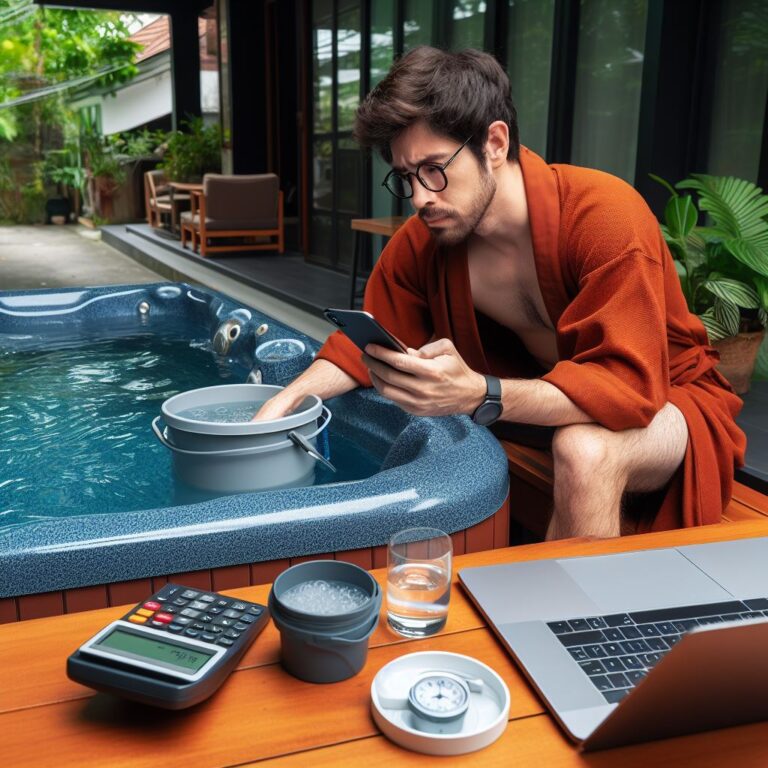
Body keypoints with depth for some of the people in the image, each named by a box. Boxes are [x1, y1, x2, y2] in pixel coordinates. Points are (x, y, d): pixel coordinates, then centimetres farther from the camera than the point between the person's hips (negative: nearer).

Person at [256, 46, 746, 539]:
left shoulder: (606, 216, -27)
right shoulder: (421, 241, -11)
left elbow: (629, 385, -33)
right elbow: (368, 344, 1)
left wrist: (479, 395, -47)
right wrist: (286, 401, -16)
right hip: (544, 397, 5)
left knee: (583, 449, -37)